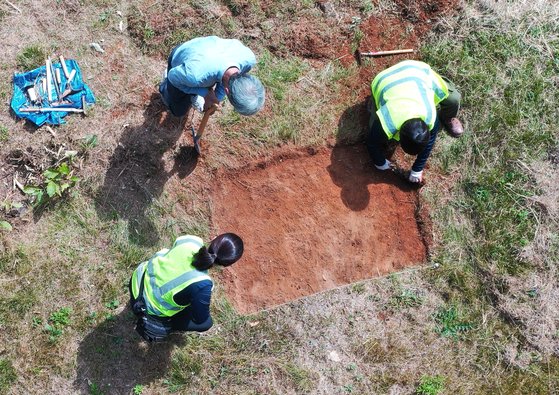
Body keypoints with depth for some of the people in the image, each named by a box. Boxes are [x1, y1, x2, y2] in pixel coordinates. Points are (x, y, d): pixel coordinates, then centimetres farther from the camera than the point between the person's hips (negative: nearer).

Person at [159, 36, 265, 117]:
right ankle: (165, 87, 41)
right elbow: (173, 76, -27)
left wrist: (218, 97, -15)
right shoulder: (195, 75, -51)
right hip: (179, 63, -3)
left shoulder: (249, 58, -38)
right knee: (179, 111, 16)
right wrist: (205, 93, -25)